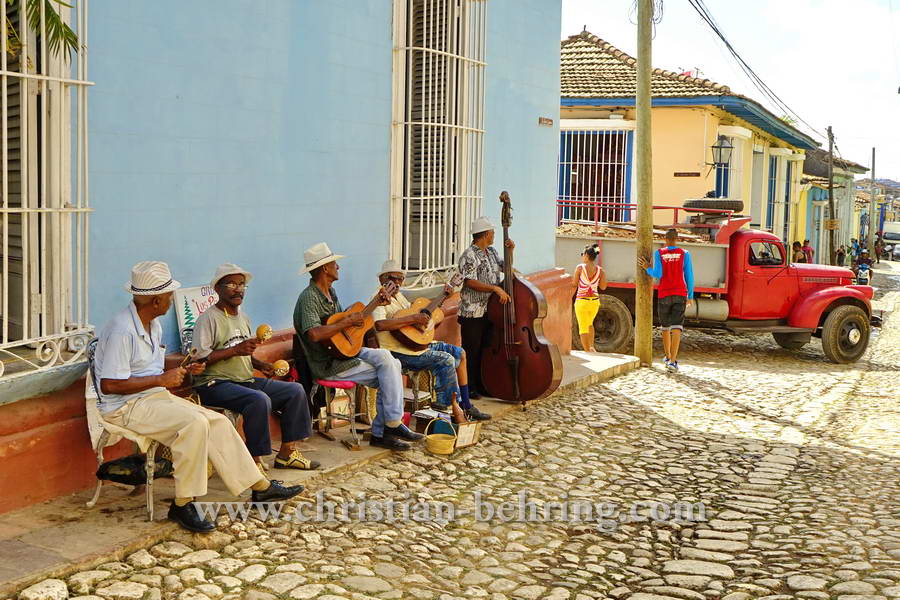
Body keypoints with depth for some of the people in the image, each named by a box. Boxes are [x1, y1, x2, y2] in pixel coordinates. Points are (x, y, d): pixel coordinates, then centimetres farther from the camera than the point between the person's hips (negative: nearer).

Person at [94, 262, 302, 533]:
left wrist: (183, 370, 7)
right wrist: (161, 380, -19)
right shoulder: (122, 330, -20)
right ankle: (182, 504, -20)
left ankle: (259, 486, 6)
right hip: (126, 406, -9)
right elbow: (109, 385, -24)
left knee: (217, 422, -1)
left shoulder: (153, 324, 11)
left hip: (155, 397, 9)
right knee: (194, 423, -29)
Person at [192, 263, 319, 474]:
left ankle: (286, 452, 6)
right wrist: (236, 350, -23)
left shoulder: (243, 318, 18)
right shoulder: (209, 319, -10)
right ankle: (254, 462, -23)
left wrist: (260, 364, 8)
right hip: (214, 384, -9)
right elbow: (198, 360, -20)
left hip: (245, 380, 9)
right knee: (260, 400, -35)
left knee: (295, 390, 0)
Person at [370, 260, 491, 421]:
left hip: (418, 342, 10)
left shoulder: (398, 296, 16)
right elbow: (379, 324, -33)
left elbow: (414, 310, 29)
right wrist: (413, 318, -33)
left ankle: (466, 406, 13)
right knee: (446, 360, -22)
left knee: (460, 354, 10)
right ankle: (445, 407, -8)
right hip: (399, 352, -10)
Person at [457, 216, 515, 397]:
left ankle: (482, 386, 25)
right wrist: (496, 289, -26)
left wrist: (510, 251, 7)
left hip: (490, 311, 9)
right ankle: (469, 388, 7)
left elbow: (505, 267, 24)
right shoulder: (469, 256, -15)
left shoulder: (491, 252, 12)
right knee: (471, 352, -1)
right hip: (472, 313, -9)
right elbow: (470, 282, -24)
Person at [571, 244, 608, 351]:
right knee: (589, 323, 31)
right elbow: (603, 287, 5)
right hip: (595, 301, 4)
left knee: (583, 329, 3)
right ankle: (592, 346, 29)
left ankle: (588, 352, -4)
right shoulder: (600, 270, -2)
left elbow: (574, 284, -7)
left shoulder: (580, 267, -11)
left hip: (582, 301, -4)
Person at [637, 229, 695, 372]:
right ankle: (673, 361, -23)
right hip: (680, 295, -1)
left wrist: (647, 269, 9)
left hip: (664, 295, 1)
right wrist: (690, 296, 10)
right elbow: (689, 276, 0)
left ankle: (668, 356, 34)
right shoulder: (684, 253, 1)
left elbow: (657, 274, -11)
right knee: (676, 328, -10)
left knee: (665, 326, 21)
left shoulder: (658, 253, -1)